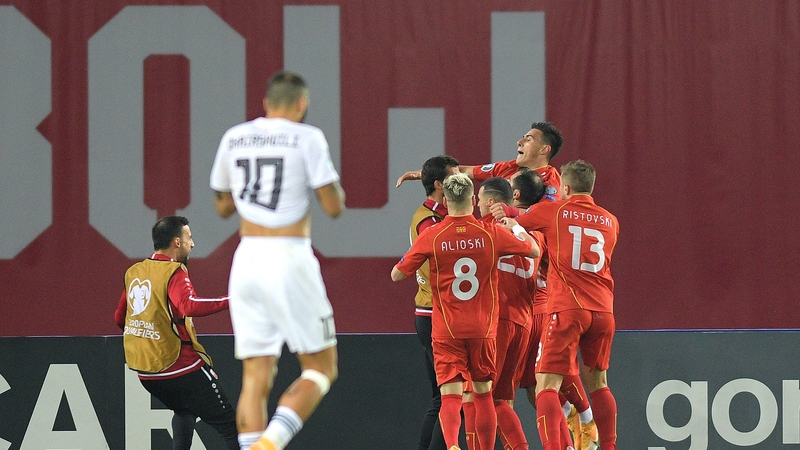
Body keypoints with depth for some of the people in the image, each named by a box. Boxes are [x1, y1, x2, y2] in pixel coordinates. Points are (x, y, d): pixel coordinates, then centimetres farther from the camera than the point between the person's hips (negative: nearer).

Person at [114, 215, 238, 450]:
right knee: (228, 424, -6)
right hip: (180, 367, -8)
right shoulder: (173, 272, -13)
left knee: (184, 411, 34)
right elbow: (189, 306, -32)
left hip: (144, 373, 8)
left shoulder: (133, 272, 9)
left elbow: (119, 317, 19)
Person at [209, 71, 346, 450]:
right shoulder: (306, 138, -3)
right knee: (320, 368, 4)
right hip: (289, 261, -5)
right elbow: (334, 207, -5)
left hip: (246, 259, 5)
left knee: (255, 377, 5)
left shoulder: (234, 138, 11)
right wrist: (335, 187, 16)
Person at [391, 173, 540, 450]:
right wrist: (516, 226, 29)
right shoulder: (491, 233, -3)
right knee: (483, 394, 16)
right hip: (483, 329, 2)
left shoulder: (431, 236, -8)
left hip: (446, 330, -2)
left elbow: (397, 275, -3)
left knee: (450, 396, -7)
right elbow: (534, 250, 12)